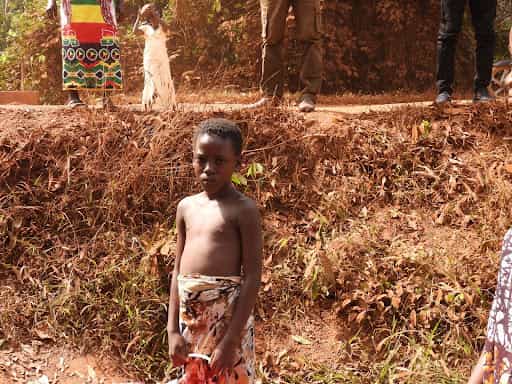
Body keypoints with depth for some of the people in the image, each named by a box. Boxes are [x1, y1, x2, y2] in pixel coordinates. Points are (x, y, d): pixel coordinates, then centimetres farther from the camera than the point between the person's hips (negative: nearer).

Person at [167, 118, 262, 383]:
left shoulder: (244, 210, -8)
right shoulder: (186, 207, 9)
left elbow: (253, 277, -12)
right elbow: (178, 270, 12)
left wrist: (231, 339, -16)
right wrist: (173, 329, 6)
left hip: (228, 314, -6)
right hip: (189, 317, 6)